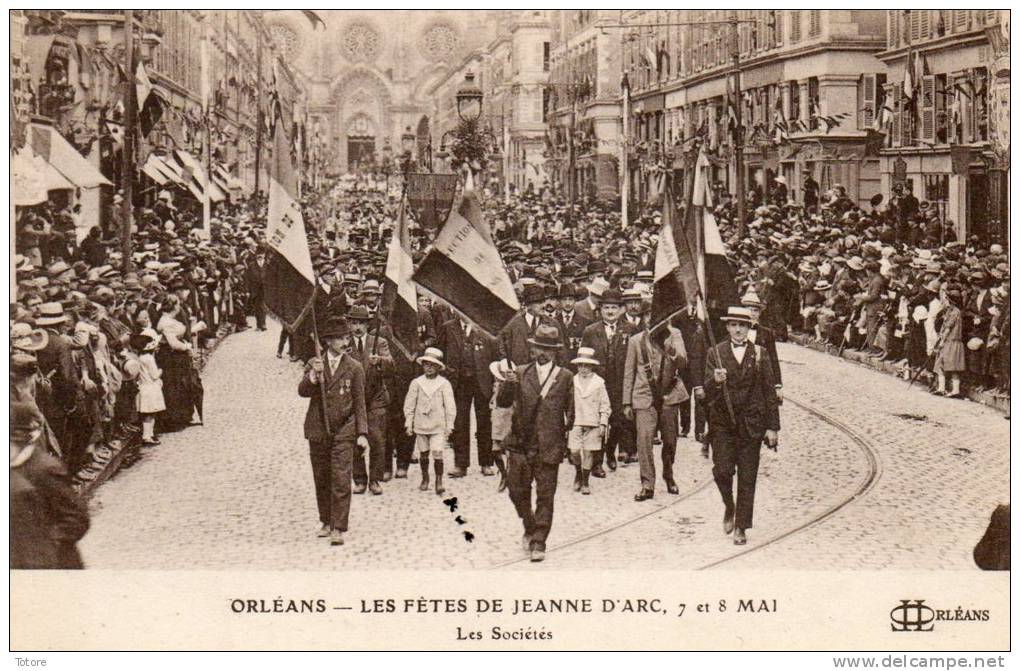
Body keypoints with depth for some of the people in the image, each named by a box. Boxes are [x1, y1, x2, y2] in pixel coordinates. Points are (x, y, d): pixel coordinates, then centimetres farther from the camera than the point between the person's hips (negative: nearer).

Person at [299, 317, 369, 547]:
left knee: (341, 480, -10)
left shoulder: (354, 368, 1)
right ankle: (326, 522, 25)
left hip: (343, 431, -2)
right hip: (318, 430, 2)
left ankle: (338, 528, -9)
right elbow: (303, 392, -5)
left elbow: (359, 403, 3)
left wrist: (362, 433, -2)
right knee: (321, 480, 10)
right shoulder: (314, 363, 5)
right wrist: (313, 375, -23)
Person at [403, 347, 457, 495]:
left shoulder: (444, 384, -2)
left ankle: (439, 481, -5)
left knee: (437, 453, -12)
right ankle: (425, 479, 27)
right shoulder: (416, 383, 3)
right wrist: (409, 423, 5)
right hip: (421, 424, 2)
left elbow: (450, 406, 1)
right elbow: (409, 404, 7)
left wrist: (449, 425, -1)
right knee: (423, 453, 11)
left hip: (438, 426, -2)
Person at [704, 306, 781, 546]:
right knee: (722, 470, -11)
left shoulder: (760, 354, 4)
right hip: (722, 423, 0)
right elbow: (708, 393, -2)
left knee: (747, 478, 1)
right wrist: (715, 381, -26)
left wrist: (773, 427, 1)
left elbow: (770, 392, 5)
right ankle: (729, 506, 19)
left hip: (751, 424, 0)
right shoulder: (715, 353, 3)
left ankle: (741, 527, 11)